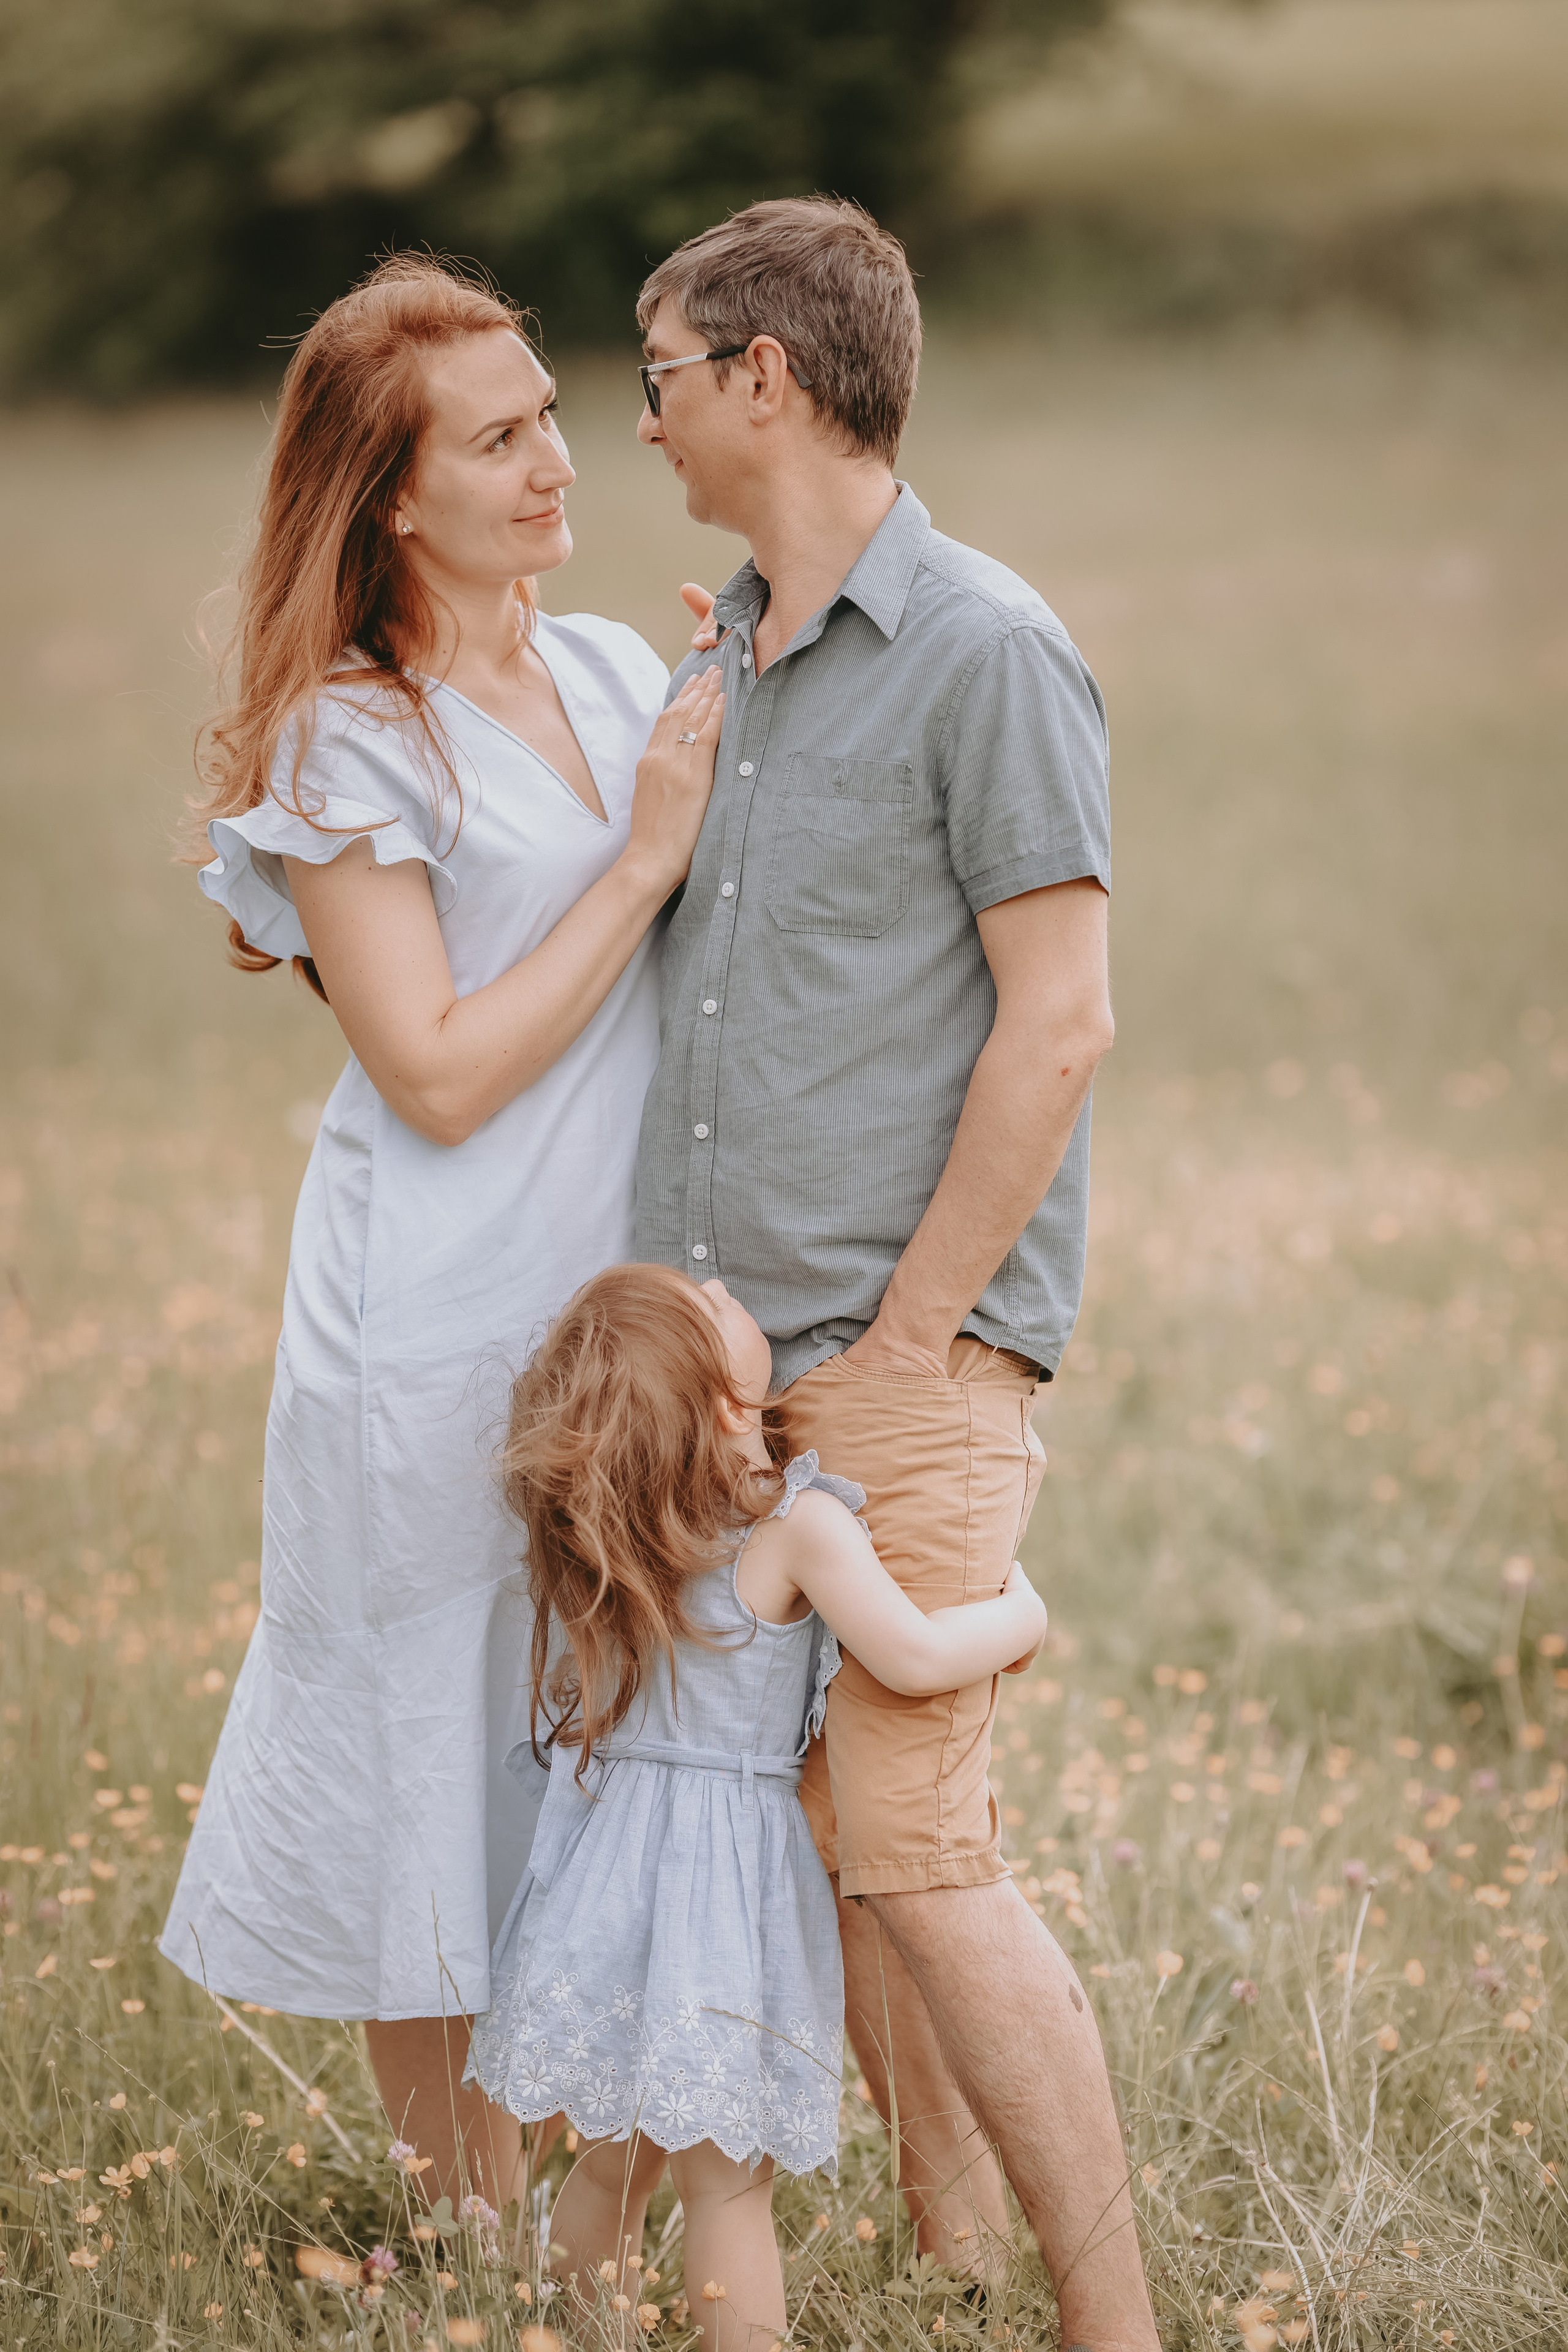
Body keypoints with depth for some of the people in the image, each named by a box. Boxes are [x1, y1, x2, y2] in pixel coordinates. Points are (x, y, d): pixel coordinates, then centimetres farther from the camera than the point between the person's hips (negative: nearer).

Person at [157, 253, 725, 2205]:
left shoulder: (618, 673, 8)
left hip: (621, 1311, 6)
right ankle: (485, 2228, 20)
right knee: (443, 1770, 6)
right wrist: (645, 861, -15)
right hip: (439, 1332, -6)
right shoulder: (347, 746, -10)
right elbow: (442, 1076, -16)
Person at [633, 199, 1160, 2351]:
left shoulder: (986, 653, -10)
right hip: (725, 1363, 8)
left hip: (909, 1364, -8)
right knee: (807, 1828, 11)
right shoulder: (718, 658, 15)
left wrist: (906, 1333, -14)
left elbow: (1059, 1027, -14)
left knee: (918, 1847, -12)